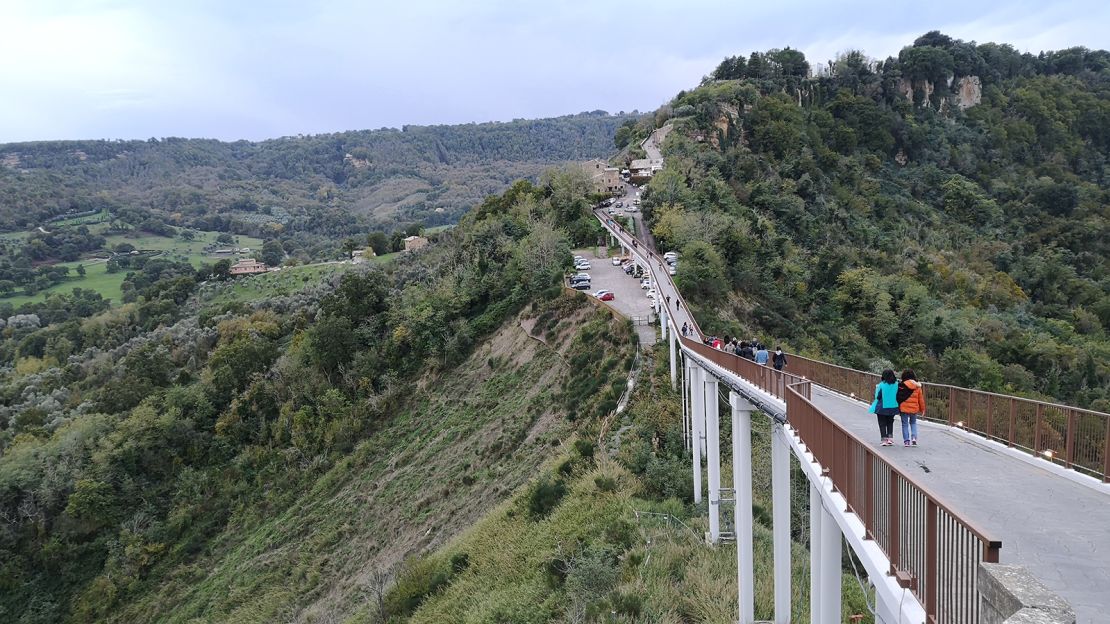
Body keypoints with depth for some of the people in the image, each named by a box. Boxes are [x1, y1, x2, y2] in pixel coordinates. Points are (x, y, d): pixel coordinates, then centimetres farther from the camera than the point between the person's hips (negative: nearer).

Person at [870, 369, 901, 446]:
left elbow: (877, 397, -12)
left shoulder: (881, 385, -17)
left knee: (882, 424, 9)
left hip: (882, 407, -3)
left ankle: (884, 439, 7)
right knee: (890, 423, 20)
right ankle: (890, 438, 15)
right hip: (893, 407, 4)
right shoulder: (897, 384, -7)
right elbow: (898, 396, 2)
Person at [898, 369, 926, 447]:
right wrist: (922, 410, 15)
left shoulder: (901, 386, -10)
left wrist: (898, 408, 4)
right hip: (914, 409, 3)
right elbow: (921, 399, 6)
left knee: (905, 424, 7)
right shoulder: (917, 386, 1)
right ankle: (914, 438, 7)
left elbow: (898, 397, -8)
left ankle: (906, 440, 4)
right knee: (913, 423, 21)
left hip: (904, 408, -3)